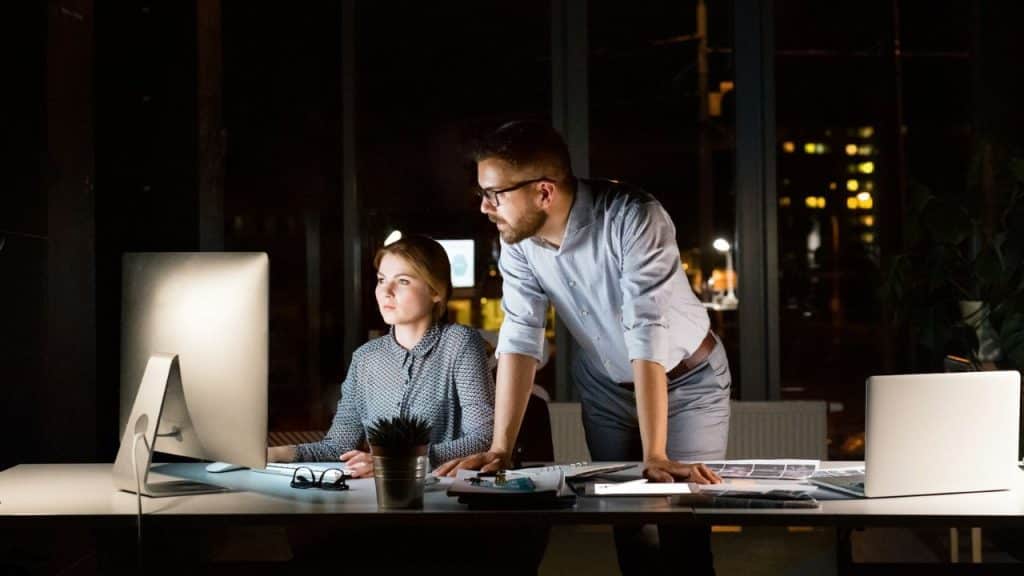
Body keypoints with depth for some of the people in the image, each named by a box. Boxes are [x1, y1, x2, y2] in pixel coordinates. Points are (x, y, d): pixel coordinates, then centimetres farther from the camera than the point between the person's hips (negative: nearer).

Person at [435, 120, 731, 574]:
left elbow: (647, 337, -37)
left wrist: (654, 458, -41)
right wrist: (500, 448, -24)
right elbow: (520, 337, -16)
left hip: (686, 379, -4)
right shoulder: (518, 241, -16)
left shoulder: (633, 218, -32)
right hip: (606, 385, 4)